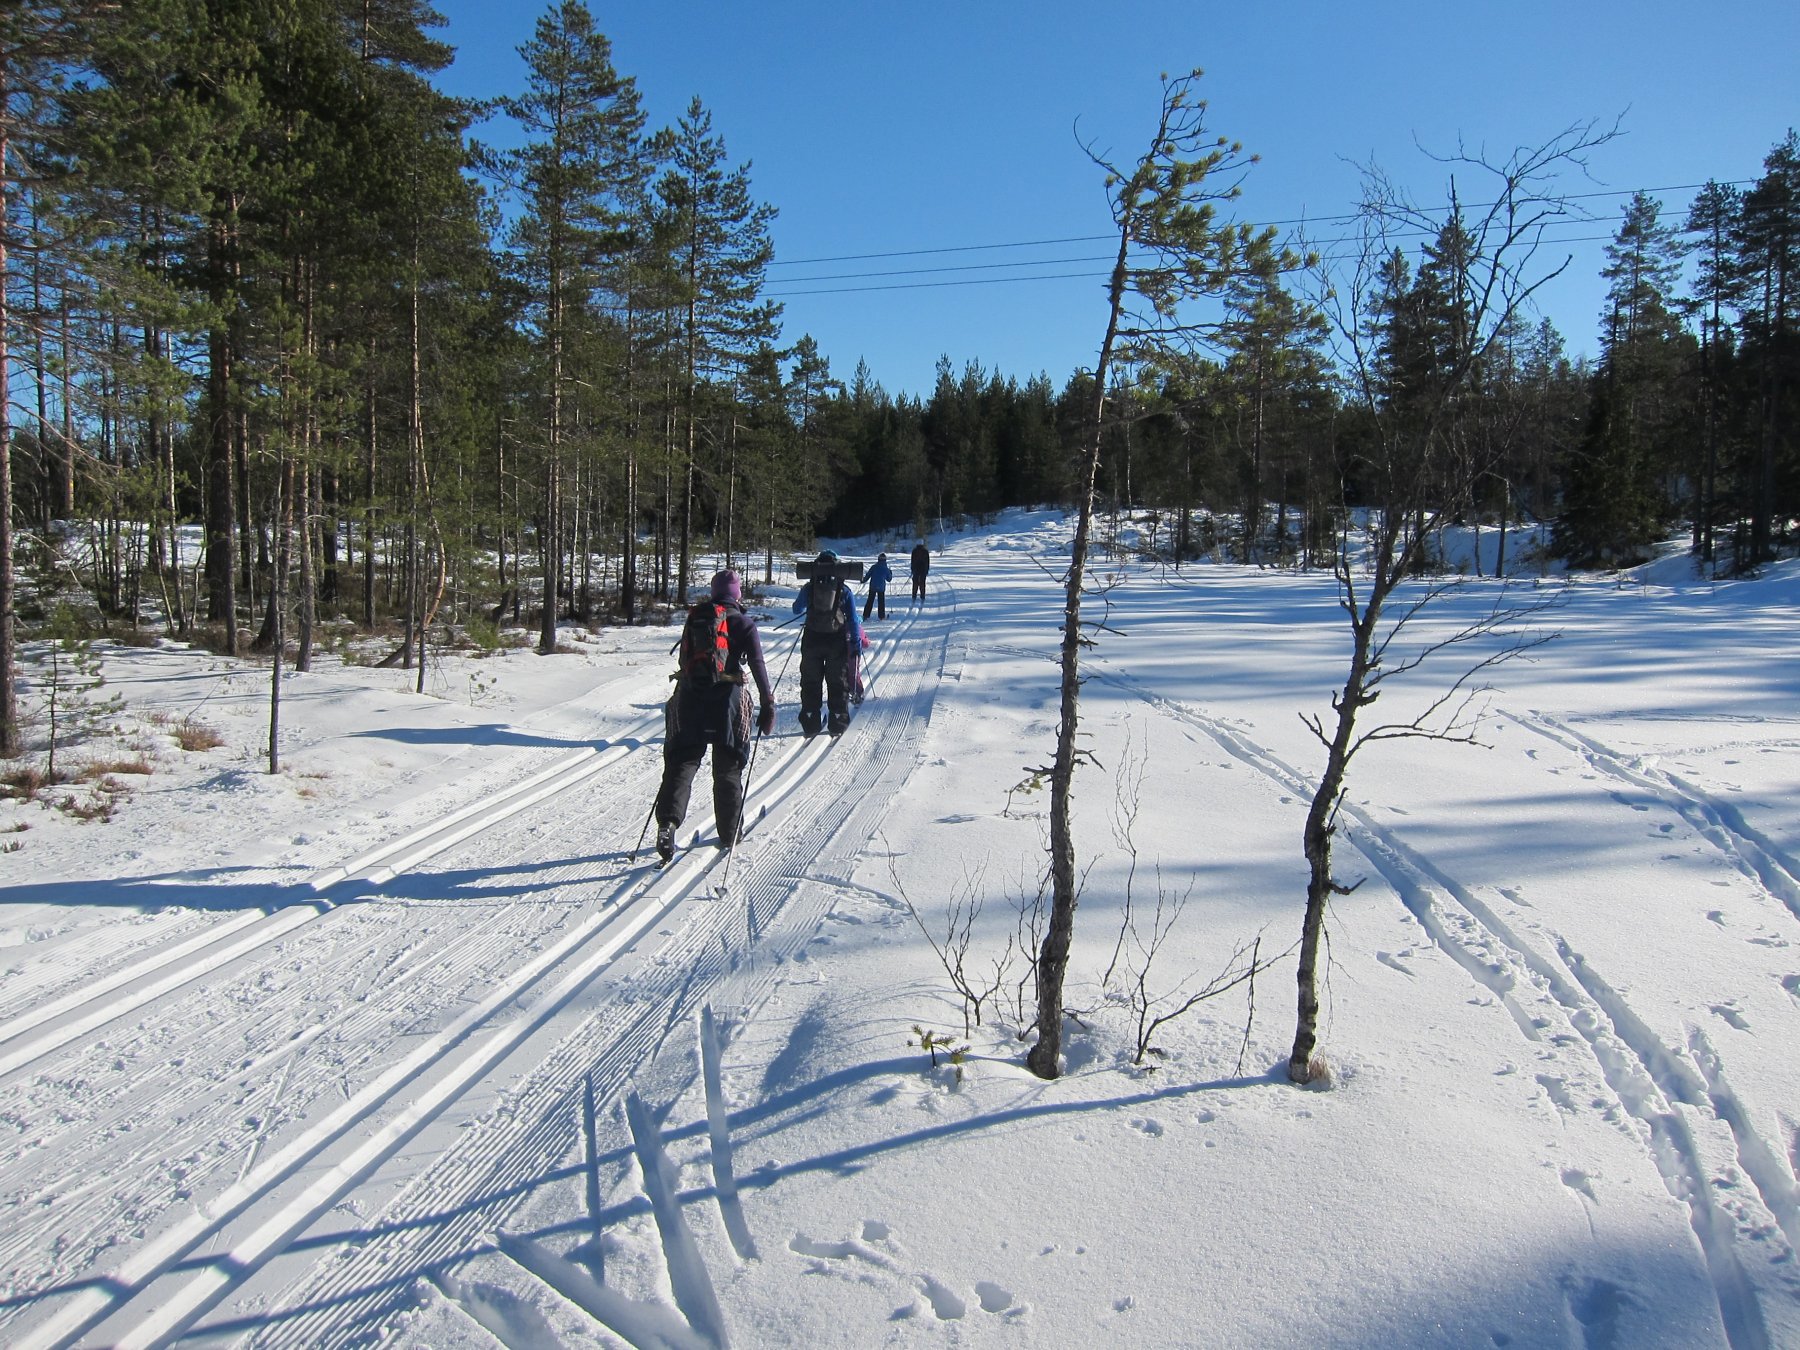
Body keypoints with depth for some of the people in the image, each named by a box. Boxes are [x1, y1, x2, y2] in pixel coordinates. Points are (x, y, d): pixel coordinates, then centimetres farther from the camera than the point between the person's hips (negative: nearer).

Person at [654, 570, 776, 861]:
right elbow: (757, 666, -9)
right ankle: (729, 832, 19)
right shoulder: (743, 623, -2)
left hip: (690, 698, 2)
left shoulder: (695, 618, 9)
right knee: (728, 768, 11)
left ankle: (668, 821, -18)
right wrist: (768, 706, -7)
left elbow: (684, 659, 16)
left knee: (681, 762, 3)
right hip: (728, 698, -2)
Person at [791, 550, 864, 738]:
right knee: (838, 683, 9)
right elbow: (853, 619, -3)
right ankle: (838, 724, 10)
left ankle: (810, 724, 9)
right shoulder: (844, 591, -4)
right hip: (837, 641, -1)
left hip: (812, 640, 1)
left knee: (810, 682, 10)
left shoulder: (809, 588, 0)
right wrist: (856, 643, 3)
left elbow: (797, 609, 16)